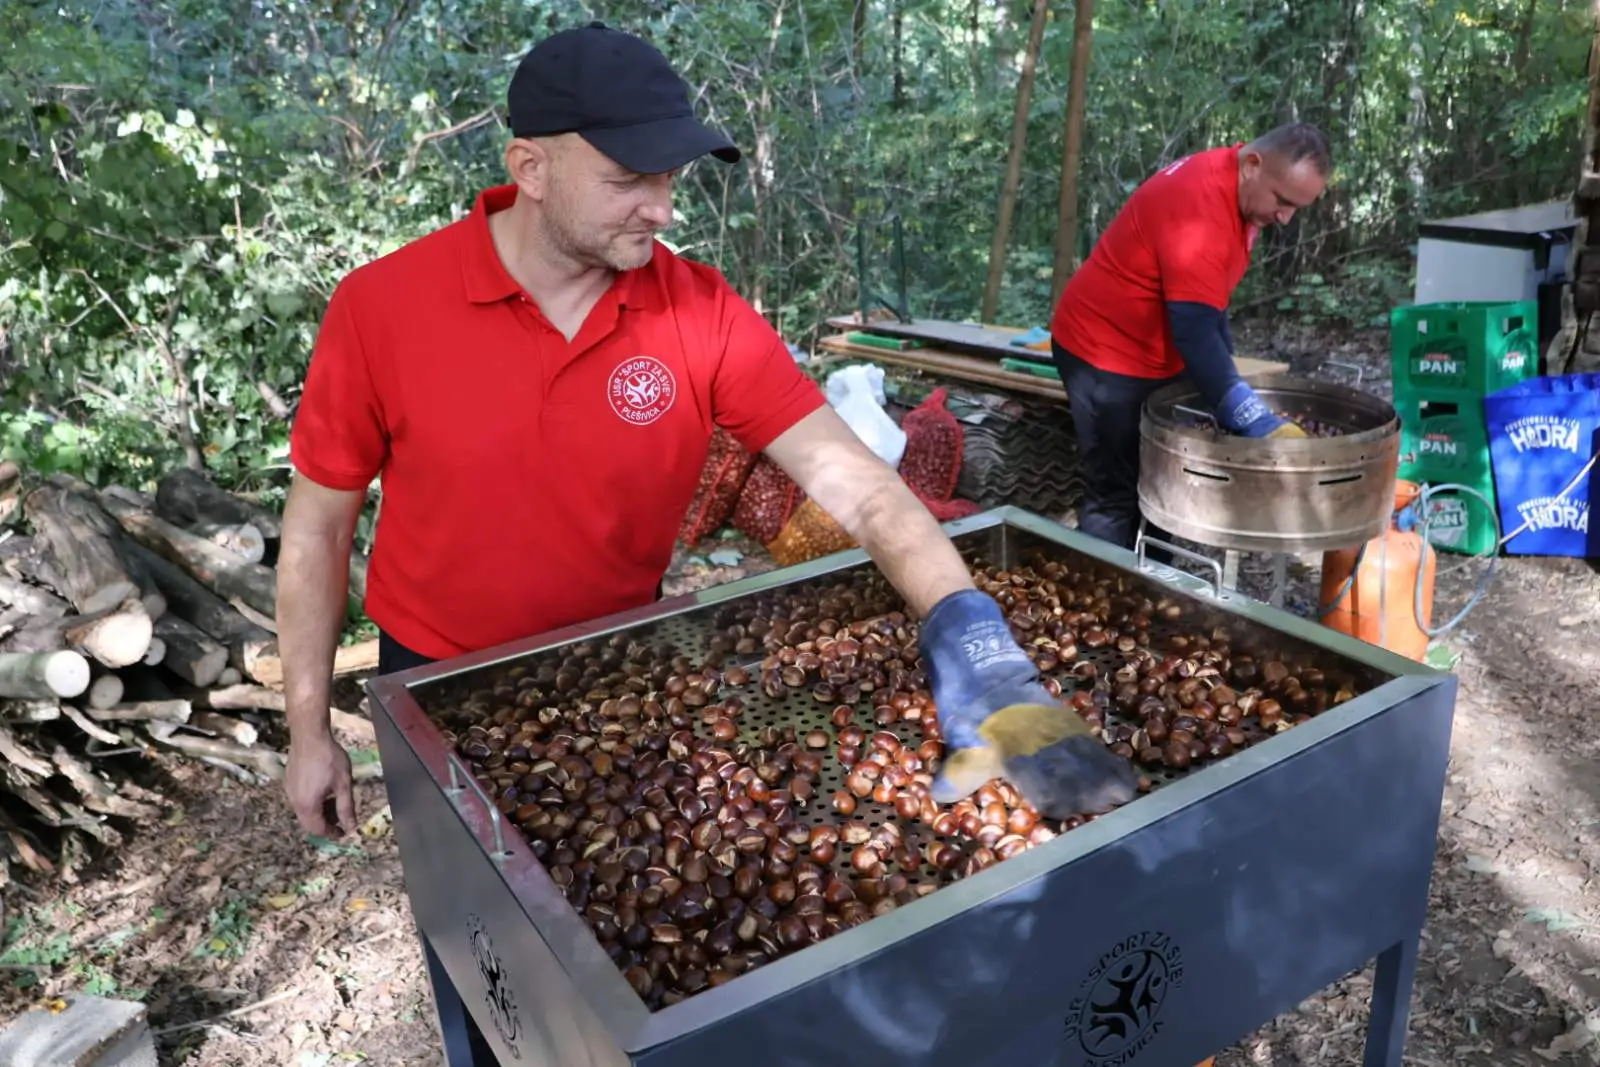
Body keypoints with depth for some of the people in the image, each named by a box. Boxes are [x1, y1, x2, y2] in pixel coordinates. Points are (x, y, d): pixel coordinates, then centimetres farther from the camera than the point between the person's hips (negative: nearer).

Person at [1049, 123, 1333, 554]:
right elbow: (1194, 329, -34)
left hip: (1159, 355, 10)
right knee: (1116, 499, -8)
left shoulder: (1239, 189, 2)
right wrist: (1257, 421, -36)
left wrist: (1227, 373, 10)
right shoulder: (1200, 202, -28)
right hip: (1105, 353, -10)